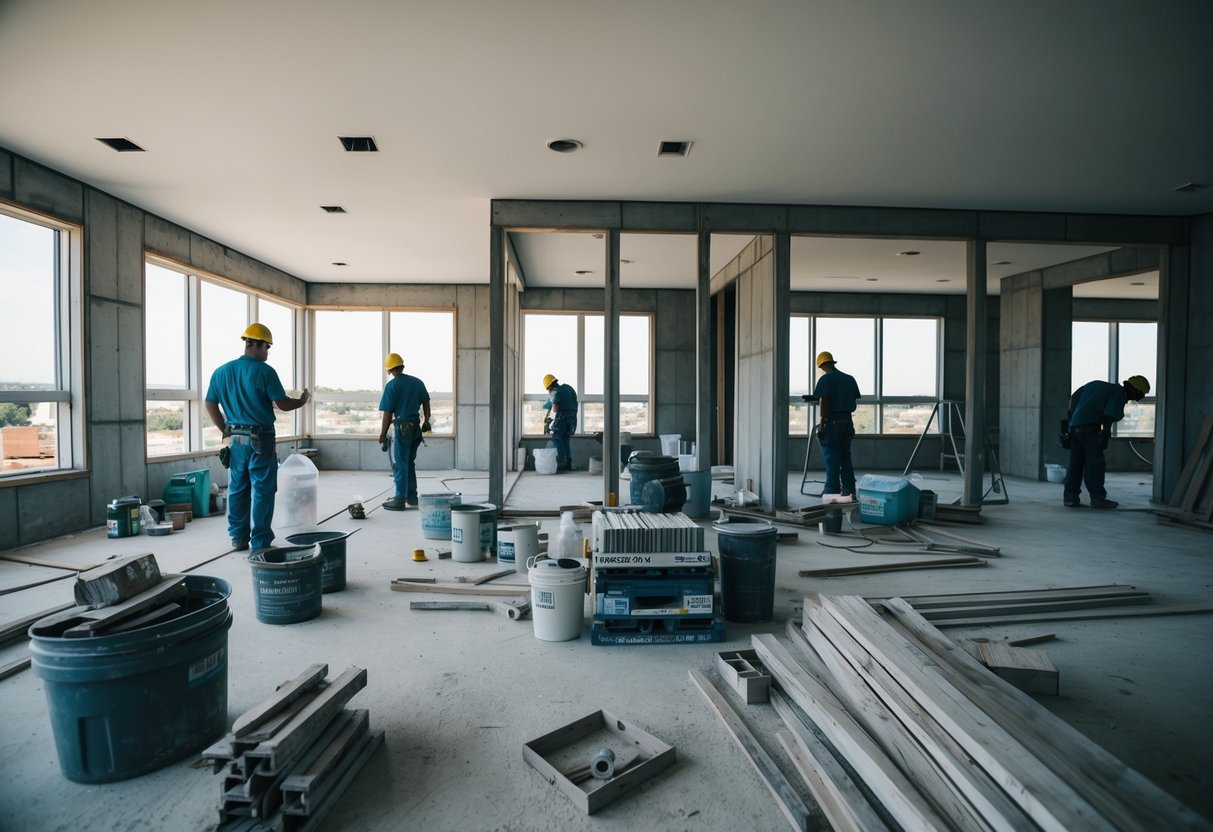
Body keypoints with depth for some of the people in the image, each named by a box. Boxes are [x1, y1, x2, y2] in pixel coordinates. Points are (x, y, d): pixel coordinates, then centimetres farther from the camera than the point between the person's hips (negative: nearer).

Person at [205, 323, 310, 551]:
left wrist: (227, 431, 18)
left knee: (237, 489, 14)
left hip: (235, 440, 6)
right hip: (260, 440, -6)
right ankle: (261, 542, 3)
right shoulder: (264, 371, -11)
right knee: (262, 491, 0)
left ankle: (238, 538, 22)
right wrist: (303, 401, 8)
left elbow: (210, 405, 11)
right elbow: (283, 404, -11)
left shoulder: (221, 372, 7)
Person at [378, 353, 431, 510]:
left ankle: (400, 500, 5)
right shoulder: (417, 382, 7)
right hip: (416, 426, 6)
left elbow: (388, 413, -10)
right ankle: (412, 498, 22)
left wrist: (383, 434, -4)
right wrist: (426, 421, 25)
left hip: (402, 427, -6)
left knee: (400, 465, 1)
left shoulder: (392, 385, -9)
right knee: (410, 463, 16)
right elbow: (426, 402, 13)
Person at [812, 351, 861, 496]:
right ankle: (849, 489, 16)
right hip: (847, 421, 7)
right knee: (845, 456, 13)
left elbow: (825, 402, -16)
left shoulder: (826, 379, -10)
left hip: (832, 422, -6)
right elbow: (854, 403, 11)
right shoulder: (850, 379, 10)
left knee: (831, 457, -1)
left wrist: (822, 424, -15)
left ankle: (832, 490, 2)